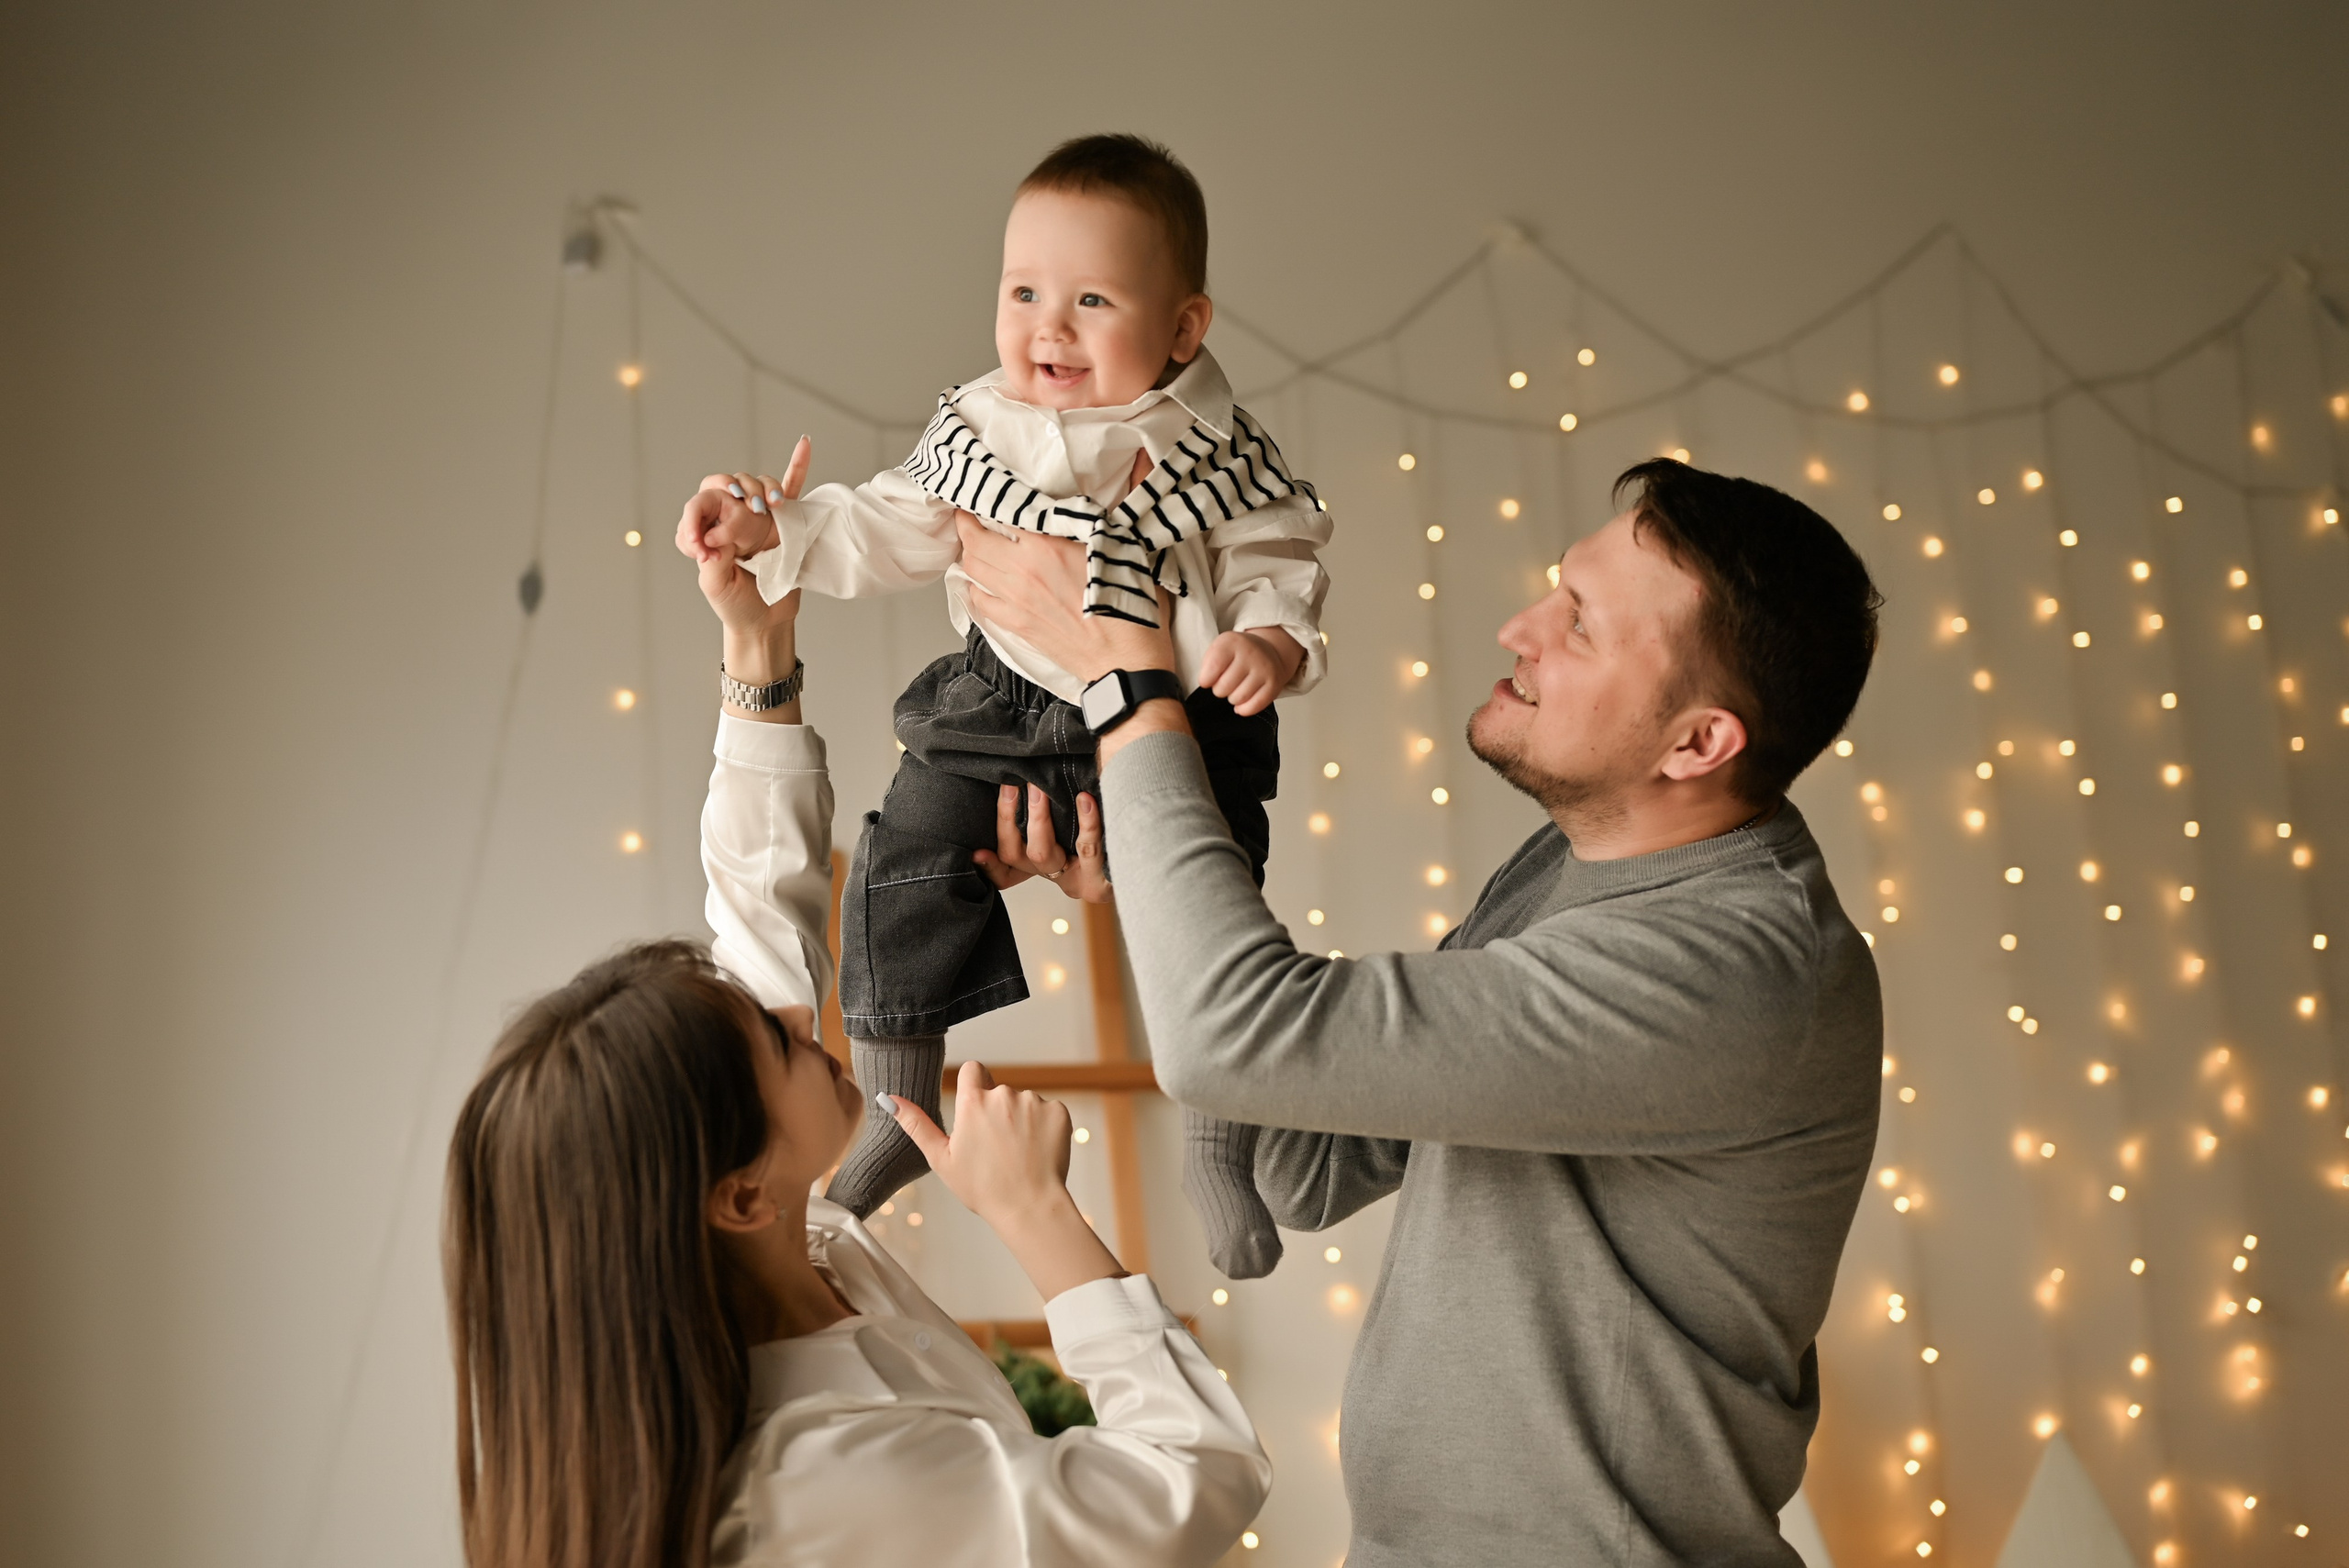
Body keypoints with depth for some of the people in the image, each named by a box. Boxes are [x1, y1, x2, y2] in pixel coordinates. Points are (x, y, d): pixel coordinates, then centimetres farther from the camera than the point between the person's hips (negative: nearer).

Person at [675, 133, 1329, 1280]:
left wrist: (1273, 638, -26)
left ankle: (1217, 1145, 18)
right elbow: (887, 531, 4)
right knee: (906, 873, -7)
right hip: (1000, 712, 2)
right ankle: (898, 1111, 13)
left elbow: (1276, 562, -6)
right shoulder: (976, 432, -3)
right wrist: (770, 530, -7)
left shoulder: (1213, 451, -11)